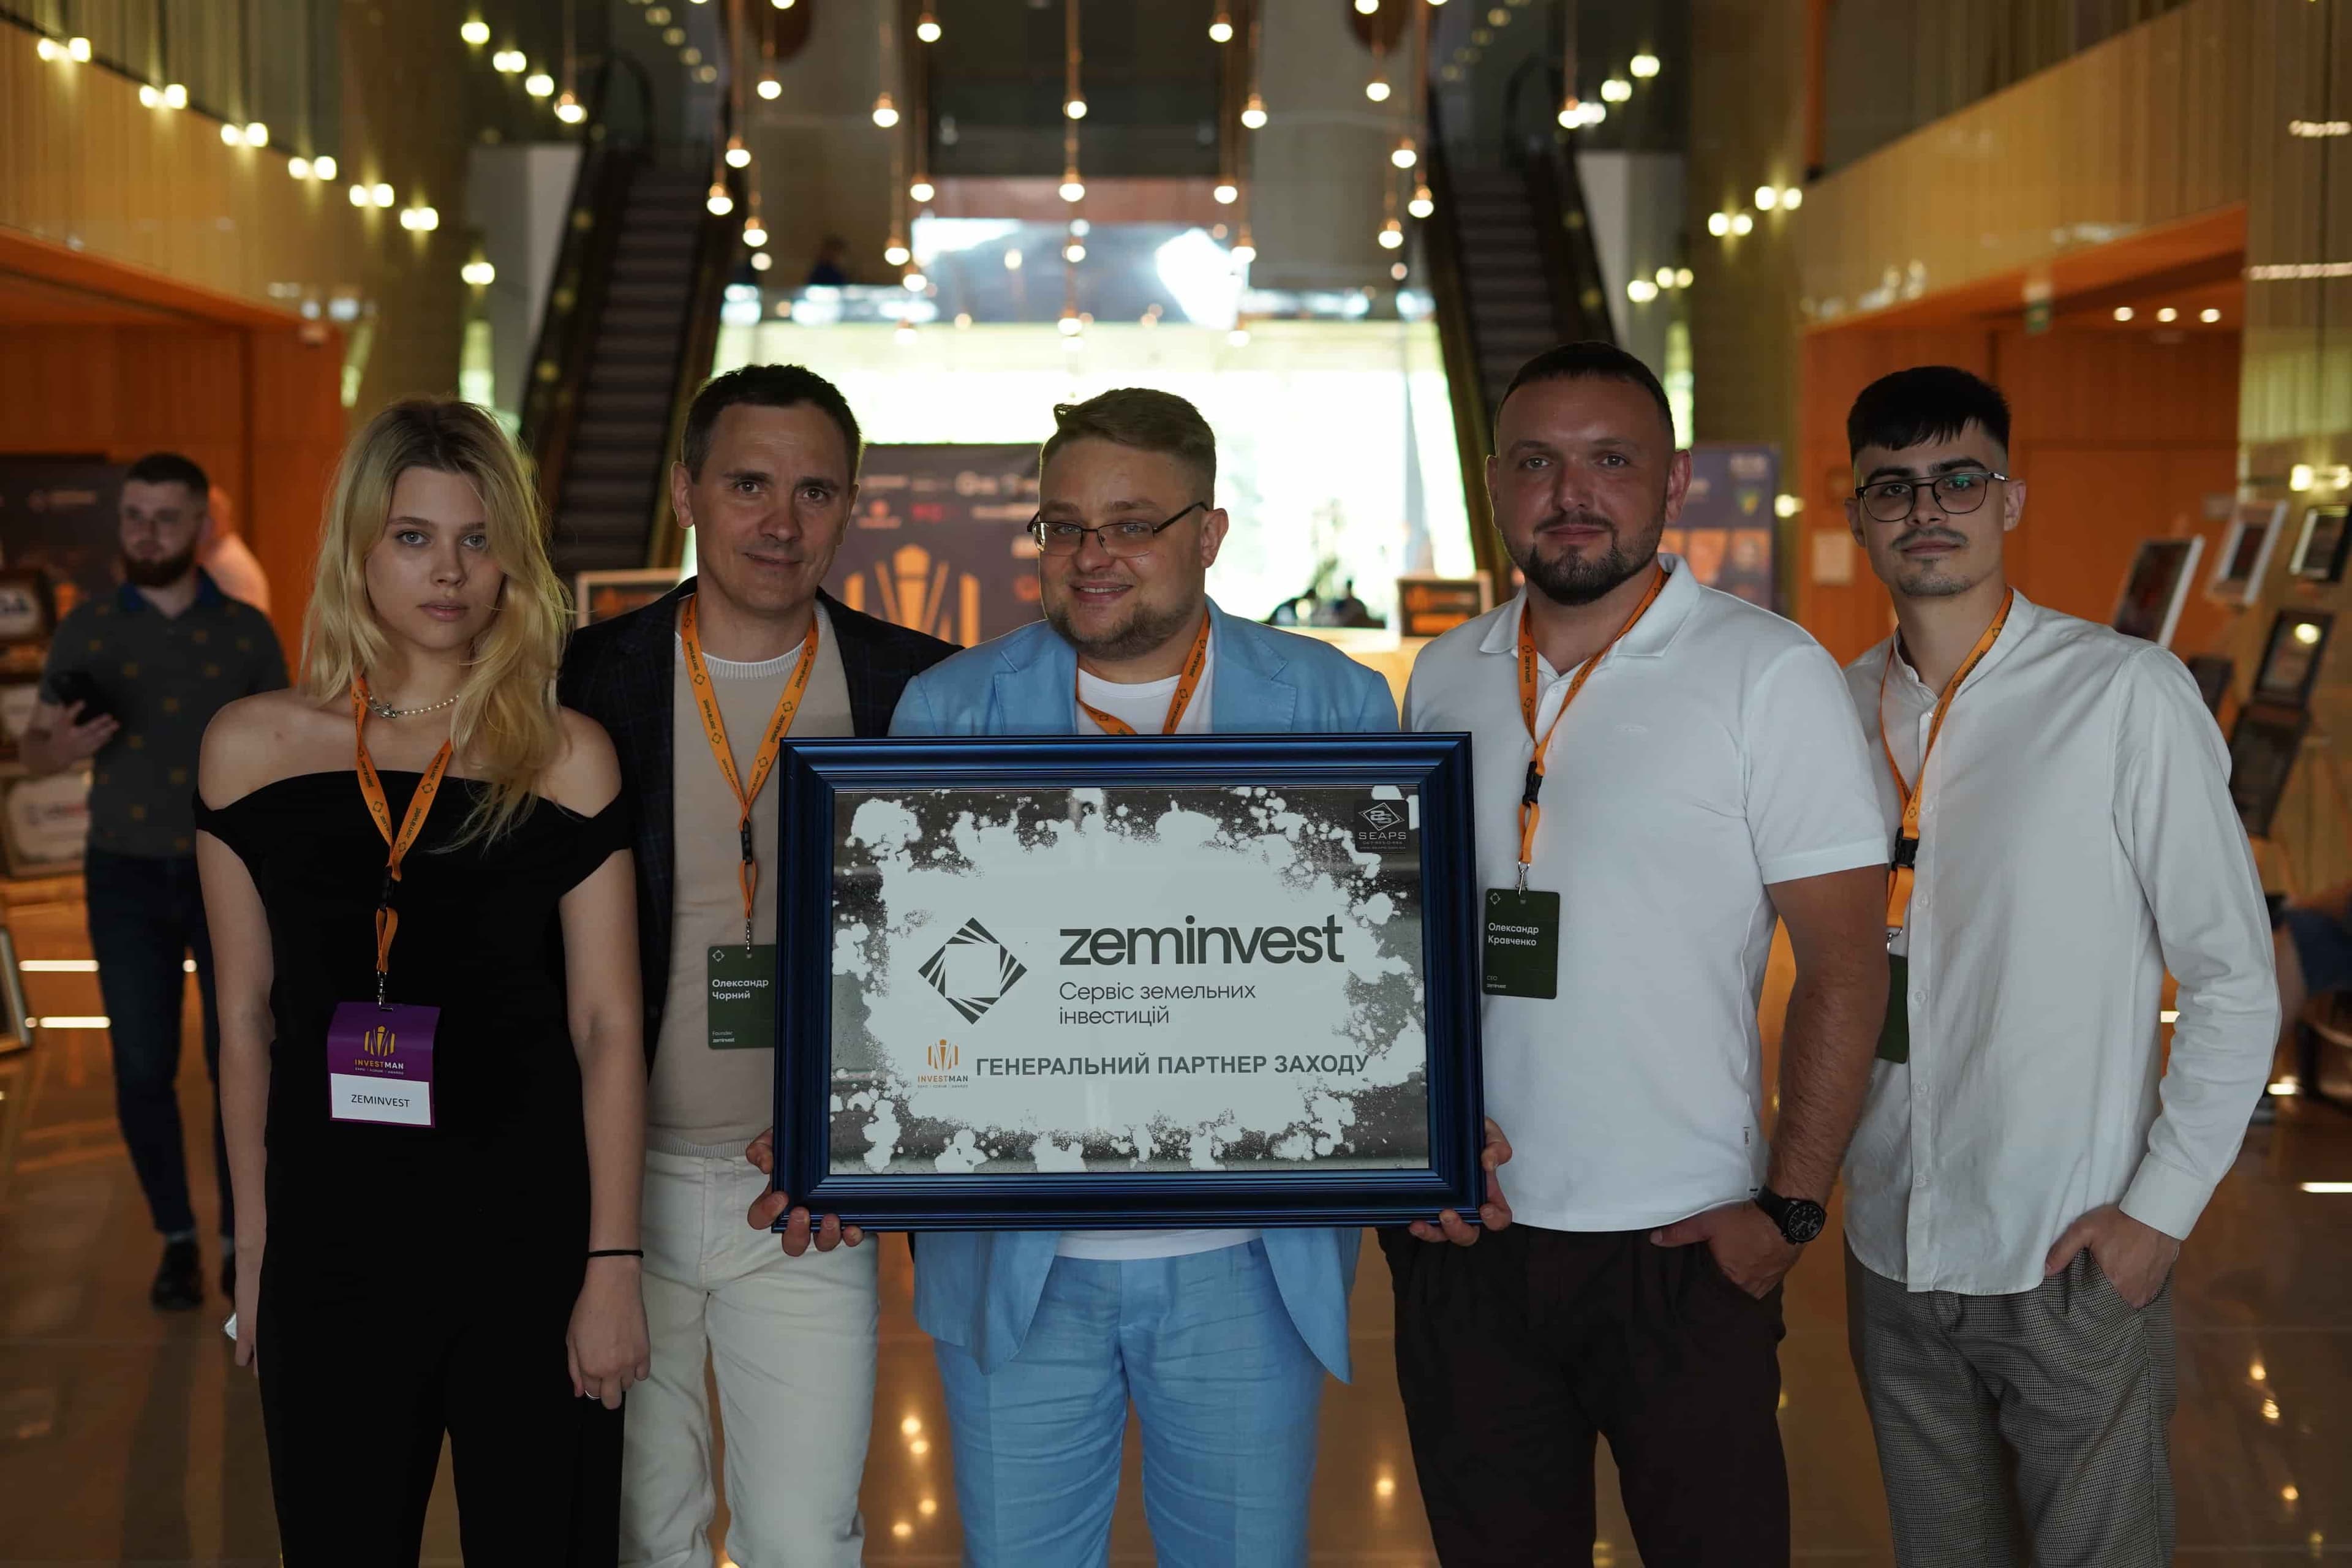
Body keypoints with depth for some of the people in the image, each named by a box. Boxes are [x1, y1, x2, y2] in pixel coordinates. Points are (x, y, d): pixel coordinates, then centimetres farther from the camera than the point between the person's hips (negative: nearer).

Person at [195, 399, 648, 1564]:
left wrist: (613, 1264, -7)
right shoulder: (254, 747, 1)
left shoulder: (564, 757, -3)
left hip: (531, 1234, -1)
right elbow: (246, 1014, 7)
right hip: (331, 1240, 1)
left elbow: (606, 1026, -3)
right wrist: (254, 1240, 7)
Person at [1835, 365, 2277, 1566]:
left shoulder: (2126, 693, -11)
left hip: (2071, 1262, -4)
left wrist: (2162, 1207, -11)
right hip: (1889, 1250, 5)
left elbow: (2234, 981, -8)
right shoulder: (1841, 707, 4)